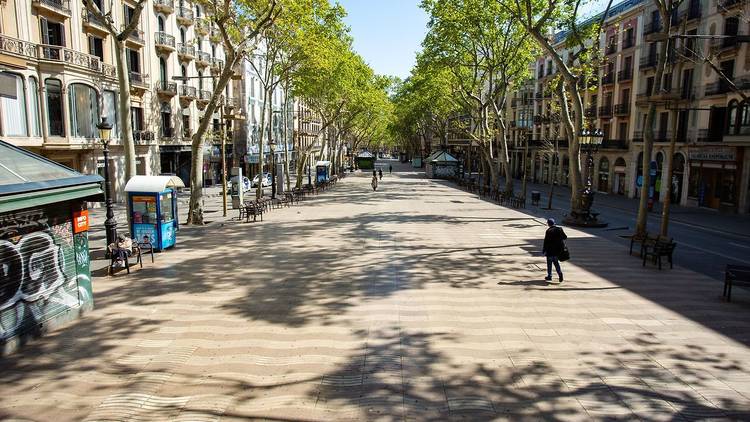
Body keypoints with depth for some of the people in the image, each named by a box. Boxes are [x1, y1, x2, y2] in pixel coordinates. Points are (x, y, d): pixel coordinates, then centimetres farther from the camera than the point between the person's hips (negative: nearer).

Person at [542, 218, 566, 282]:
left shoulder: (549, 231, -16)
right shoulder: (559, 229, -2)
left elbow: (546, 241, -14)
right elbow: (565, 237, 3)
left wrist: (544, 250, -7)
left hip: (550, 250, -5)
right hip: (558, 249, 5)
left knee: (549, 262, 9)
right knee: (556, 262, 19)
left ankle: (549, 276, 16)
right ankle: (559, 273, 3)